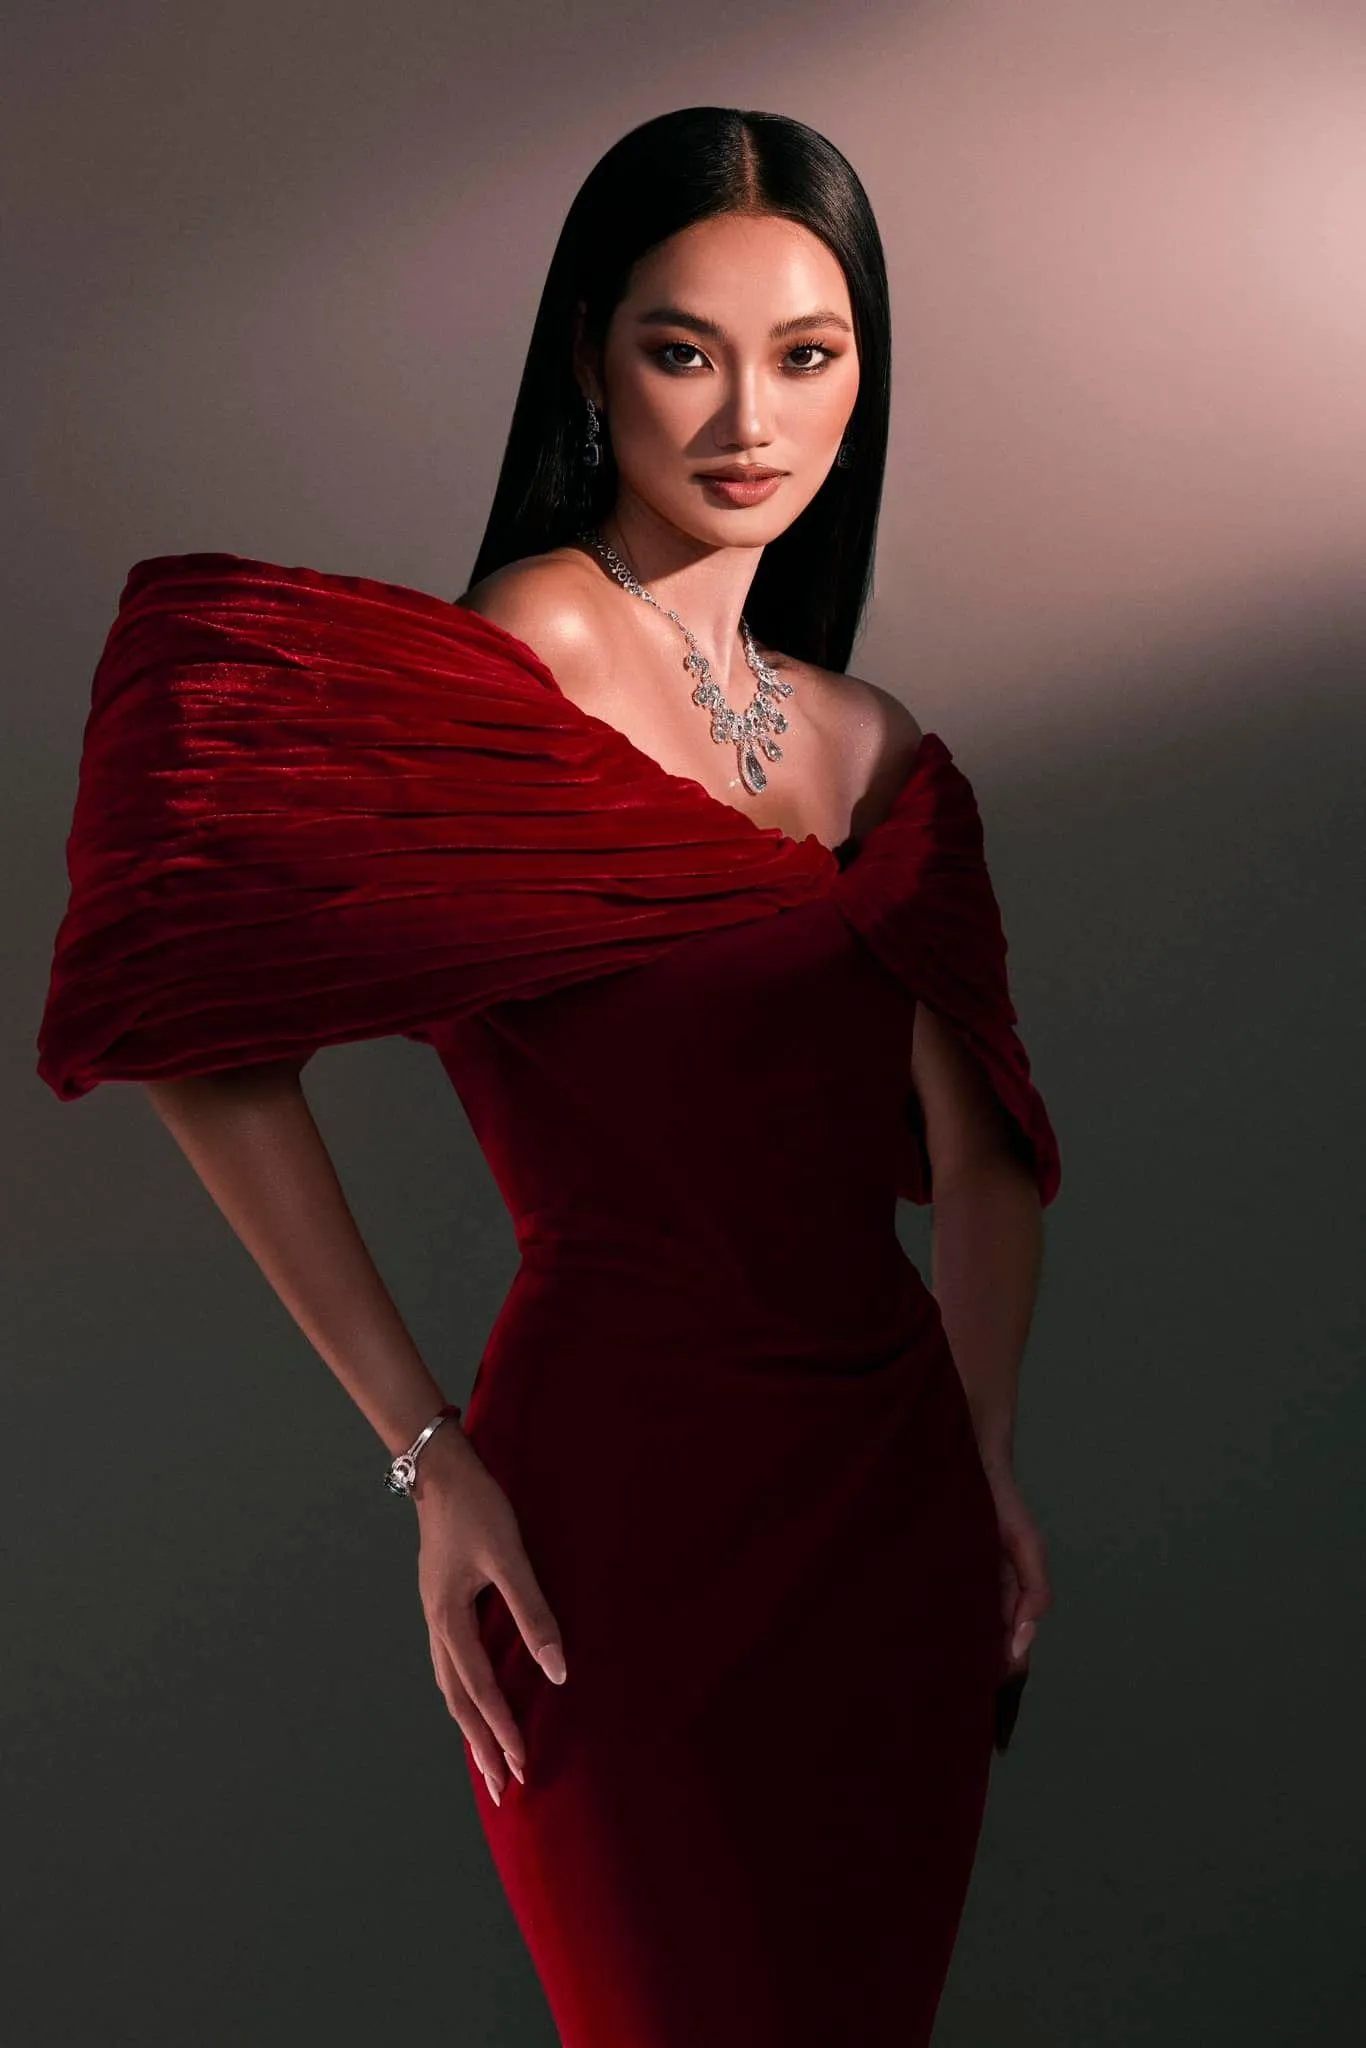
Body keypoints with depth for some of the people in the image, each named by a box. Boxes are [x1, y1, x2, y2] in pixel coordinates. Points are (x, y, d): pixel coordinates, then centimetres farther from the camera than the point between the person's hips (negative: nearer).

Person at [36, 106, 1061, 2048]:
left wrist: (992, 1480, 6)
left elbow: (978, 1153, 13)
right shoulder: (541, 640, -13)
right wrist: (427, 1452, -15)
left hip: (892, 1487, 7)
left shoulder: (883, 750, 9)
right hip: (624, 1491, -7)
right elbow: (210, 1040, -16)